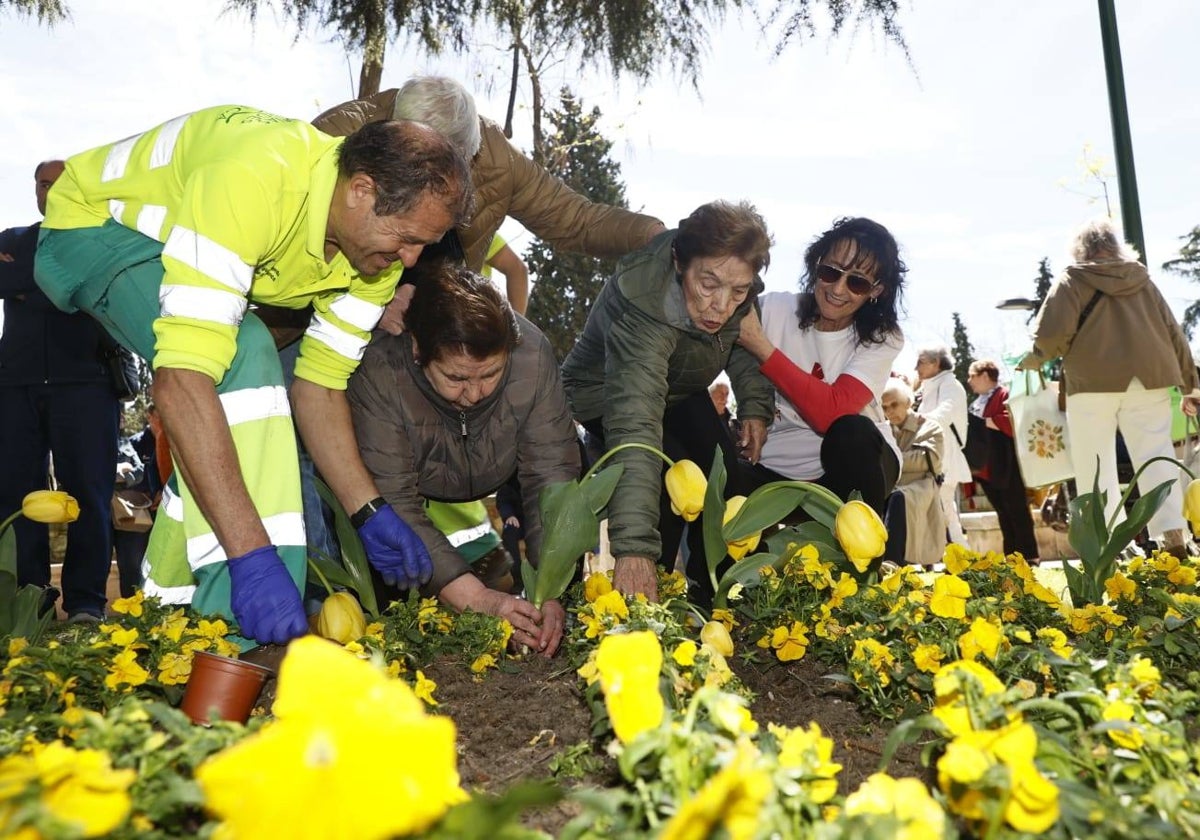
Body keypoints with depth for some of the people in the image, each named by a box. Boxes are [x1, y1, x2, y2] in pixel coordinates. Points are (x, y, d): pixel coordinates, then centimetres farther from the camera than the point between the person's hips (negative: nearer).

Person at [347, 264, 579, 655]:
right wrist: (477, 599, -44)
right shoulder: (379, 374, -37)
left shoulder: (532, 353, -30)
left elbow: (551, 473, -27)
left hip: (495, 484, 3)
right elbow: (394, 504, -36)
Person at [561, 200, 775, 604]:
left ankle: (712, 595, 13)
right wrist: (634, 550, -64)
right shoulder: (643, 308, -44)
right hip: (606, 395, -6)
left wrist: (755, 405, -14)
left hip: (680, 389, 6)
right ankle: (650, 597, -2)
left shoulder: (727, 273, -25)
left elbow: (742, 339, -1)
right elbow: (635, 423, -56)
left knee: (724, 473, -6)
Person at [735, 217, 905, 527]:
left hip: (856, 465, 0)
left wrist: (762, 348, -27)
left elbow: (832, 413, -27)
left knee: (851, 432, -34)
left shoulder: (884, 338, -10)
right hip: (774, 470, 0)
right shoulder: (772, 309, -8)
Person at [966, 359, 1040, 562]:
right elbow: (975, 429, 25)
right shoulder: (978, 401, 19)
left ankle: (1029, 555, 2)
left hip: (1005, 468, -9)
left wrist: (983, 421, -20)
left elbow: (1010, 423, -24)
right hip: (985, 469, 9)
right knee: (1002, 512, 11)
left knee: (1016, 511, -4)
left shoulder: (1004, 395, -9)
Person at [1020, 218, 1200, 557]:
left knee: (1095, 466, 1)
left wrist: (1033, 359, 9)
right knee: (1155, 457, 5)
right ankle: (1173, 534, -5)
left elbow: (1052, 334, -11)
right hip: (1148, 380, 4)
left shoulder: (1073, 281, 3)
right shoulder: (1143, 281, 16)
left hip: (1094, 381, -4)